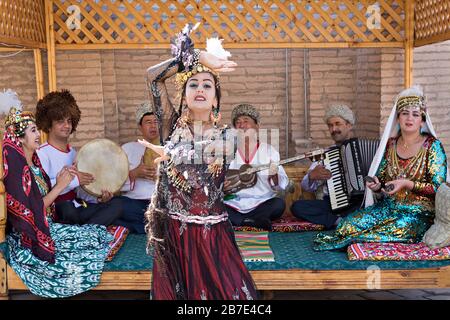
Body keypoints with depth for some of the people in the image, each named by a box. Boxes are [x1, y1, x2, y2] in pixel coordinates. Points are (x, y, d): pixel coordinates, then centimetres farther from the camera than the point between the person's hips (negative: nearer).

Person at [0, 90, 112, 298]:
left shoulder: (33, 162, 8)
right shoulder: (17, 170, -20)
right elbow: (32, 213, -21)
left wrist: (59, 184, -4)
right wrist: (59, 187, -16)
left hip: (46, 228, 9)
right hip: (28, 241, -9)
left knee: (99, 235, 2)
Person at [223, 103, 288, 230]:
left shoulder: (269, 150, 6)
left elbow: (281, 186, 0)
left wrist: (274, 176, -21)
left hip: (260, 204, -1)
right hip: (233, 204, 1)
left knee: (279, 204, -30)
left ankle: (240, 221, -16)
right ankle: (254, 221, -19)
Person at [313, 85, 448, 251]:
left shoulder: (432, 146, -4)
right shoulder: (390, 144, 9)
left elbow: (438, 188, -8)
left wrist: (407, 184, -19)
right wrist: (375, 185, -9)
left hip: (419, 212, -3)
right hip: (387, 205, 3)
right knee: (350, 223, -26)